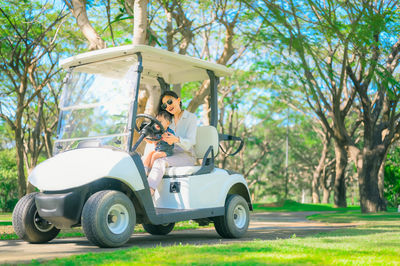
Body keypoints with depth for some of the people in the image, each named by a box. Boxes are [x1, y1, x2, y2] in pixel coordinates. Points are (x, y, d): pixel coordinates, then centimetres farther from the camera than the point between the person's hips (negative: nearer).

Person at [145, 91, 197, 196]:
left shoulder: (191, 118, -2)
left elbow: (189, 143, -12)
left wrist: (176, 140, -34)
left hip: (186, 156, -6)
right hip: (170, 155, 6)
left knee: (161, 161, -32)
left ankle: (149, 191, -45)